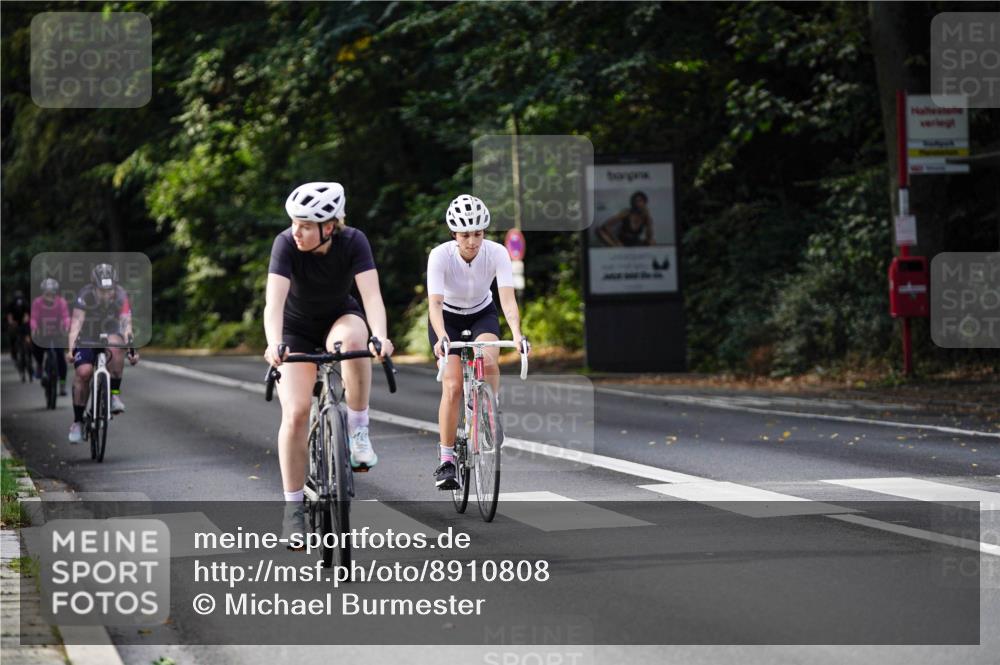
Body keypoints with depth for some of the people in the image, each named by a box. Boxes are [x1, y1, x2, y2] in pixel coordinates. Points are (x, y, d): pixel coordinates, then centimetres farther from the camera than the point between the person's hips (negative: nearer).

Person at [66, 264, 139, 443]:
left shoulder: (121, 296, -18)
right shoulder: (85, 296, -23)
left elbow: (127, 324, -22)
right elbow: (76, 323, -28)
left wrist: (132, 350, -35)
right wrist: (71, 349, -40)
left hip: (110, 334, 1)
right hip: (87, 338, -1)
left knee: (115, 346, -35)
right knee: (83, 372, -22)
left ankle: (115, 394, -21)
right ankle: (78, 421, -8)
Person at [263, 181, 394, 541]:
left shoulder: (353, 241, -23)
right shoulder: (286, 243, -26)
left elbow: (372, 294, -33)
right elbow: (274, 301, -36)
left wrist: (380, 337, -52)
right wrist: (274, 344, -55)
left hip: (340, 319, 0)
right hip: (297, 330, 0)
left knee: (352, 338, -38)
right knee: (295, 413, -17)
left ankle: (358, 430, -21)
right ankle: (293, 507, -5)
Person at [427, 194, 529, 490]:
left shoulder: (497, 253, -24)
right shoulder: (440, 255, -28)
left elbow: (508, 298, -32)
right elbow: (434, 302, -35)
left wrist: (516, 333, -49)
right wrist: (441, 338, -53)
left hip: (482, 315, 1)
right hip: (447, 318, -1)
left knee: (488, 362, -30)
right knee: (452, 386, -15)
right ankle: (446, 459, -6)